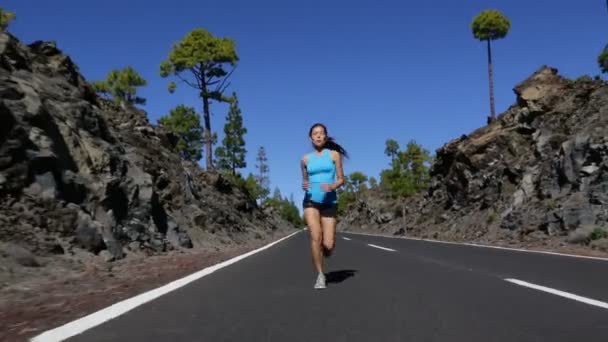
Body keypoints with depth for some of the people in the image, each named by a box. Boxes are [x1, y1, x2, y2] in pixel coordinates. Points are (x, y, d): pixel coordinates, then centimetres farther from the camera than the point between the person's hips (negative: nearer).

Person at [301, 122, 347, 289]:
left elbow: (341, 179, 6)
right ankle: (320, 276, -4)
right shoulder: (306, 159, 9)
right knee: (316, 236, -21)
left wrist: (332, 186, -16)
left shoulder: (334, 154, 5)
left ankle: (324, 251, 33)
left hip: (329, 202, 0)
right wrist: (304, 185, -3)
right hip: (310, 202, 0)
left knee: (328, 245, -7)